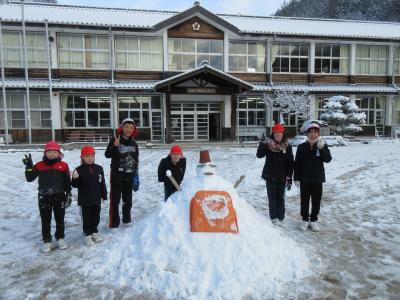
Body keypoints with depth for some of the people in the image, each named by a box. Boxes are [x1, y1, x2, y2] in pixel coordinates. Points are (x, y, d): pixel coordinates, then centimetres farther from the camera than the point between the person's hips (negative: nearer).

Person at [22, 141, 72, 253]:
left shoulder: (63, 165, -2)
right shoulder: (39, 165, 0)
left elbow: (67, 182, 2)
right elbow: (30, 178, 0)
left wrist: (68, 195, 0)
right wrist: (29, 166, -12)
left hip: (59, 197, 0)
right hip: (44, 197, 1)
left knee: (60, 219, 11)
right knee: (45, 220, 9)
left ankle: (60, 238, 27)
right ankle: (47, 240, 21)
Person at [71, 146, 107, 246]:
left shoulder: (99, 168, 1)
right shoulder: (79, 170, -8)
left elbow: (102, 183, 5)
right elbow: (76, 185, -6)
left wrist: (104, 195, 5)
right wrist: (75, 179, -27)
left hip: (96, 198, 3)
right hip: (85, 199, -3)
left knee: (96, 216, 14)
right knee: (87, 217, 7)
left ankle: (94, 231, 31)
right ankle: (87, 234, 20)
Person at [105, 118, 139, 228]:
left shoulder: (134, 144, 8)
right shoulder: (115, 140, -5)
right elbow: (107, 155, -14)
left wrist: (136, 176, 9)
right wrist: (115, 146, -31)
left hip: (129, 175, 5)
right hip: (117, 174, -4)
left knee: (128, 198, 14)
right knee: (115, 199, -4)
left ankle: (126, 219, 30)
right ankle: (114, 222, 4)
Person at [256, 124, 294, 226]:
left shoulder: (287, 146, -1)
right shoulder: (268, 144, -2)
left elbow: (290, 163, 0)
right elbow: (259, 155, -12)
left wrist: (289, 178, -5)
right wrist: (262, 144, -26)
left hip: (282, 177, 1)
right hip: (270, 176, 0)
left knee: (281, 197, 8)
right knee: (272, 197, 6)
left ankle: (280, 218, 17)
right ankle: (273, 217, 14)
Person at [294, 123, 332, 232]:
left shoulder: (323, 145, 0)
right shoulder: (302, 146, -1)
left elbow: (328, 159, -14)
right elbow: (297, 163, -1)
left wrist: (322, 148, -28)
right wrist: (296, 178, -4)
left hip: (317, 179, 0)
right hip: (304, 179, 0)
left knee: (316, 201, 9)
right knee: (304, 200, 8)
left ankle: (314, 220, 24)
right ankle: (305, 219, 22)